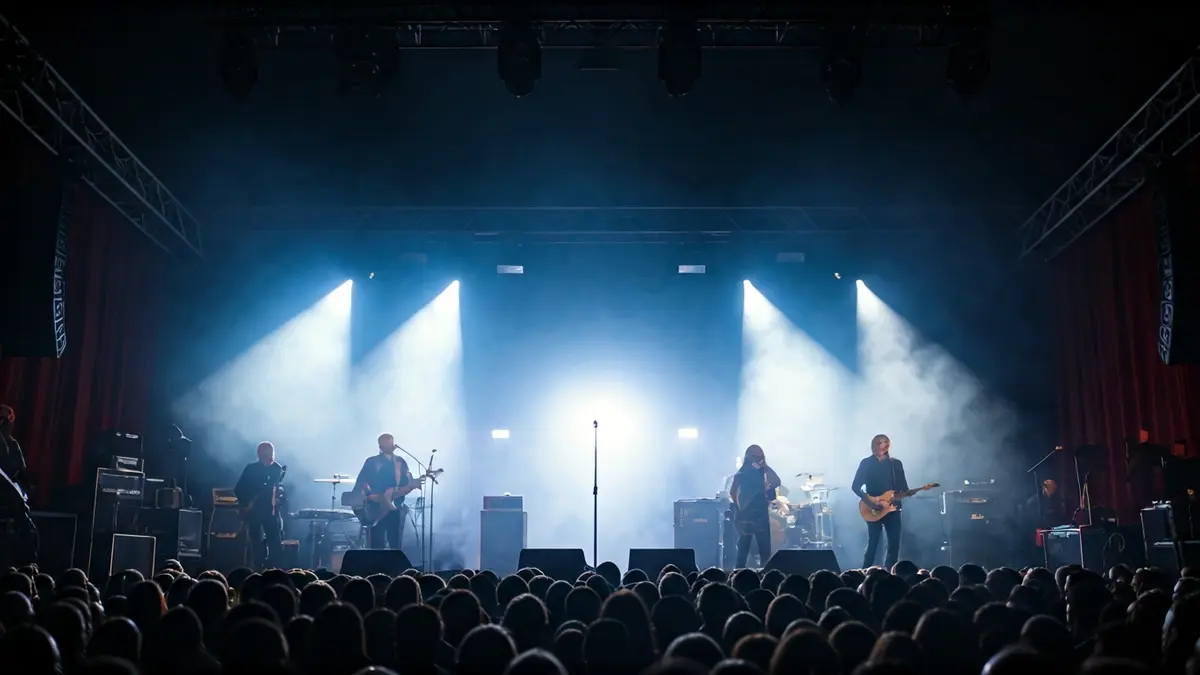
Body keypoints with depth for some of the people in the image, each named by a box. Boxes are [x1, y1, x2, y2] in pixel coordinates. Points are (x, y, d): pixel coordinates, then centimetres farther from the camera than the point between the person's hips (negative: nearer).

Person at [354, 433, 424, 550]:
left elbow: (408, 483, 5)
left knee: (395, 546, 5)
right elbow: (360, 484, -4)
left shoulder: (400, 462, 11)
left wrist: (414, 484, -16)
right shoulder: (372, 462, 1)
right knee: (377, 546, -6)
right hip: (376, 510, -3)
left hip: (395, 510, 4)